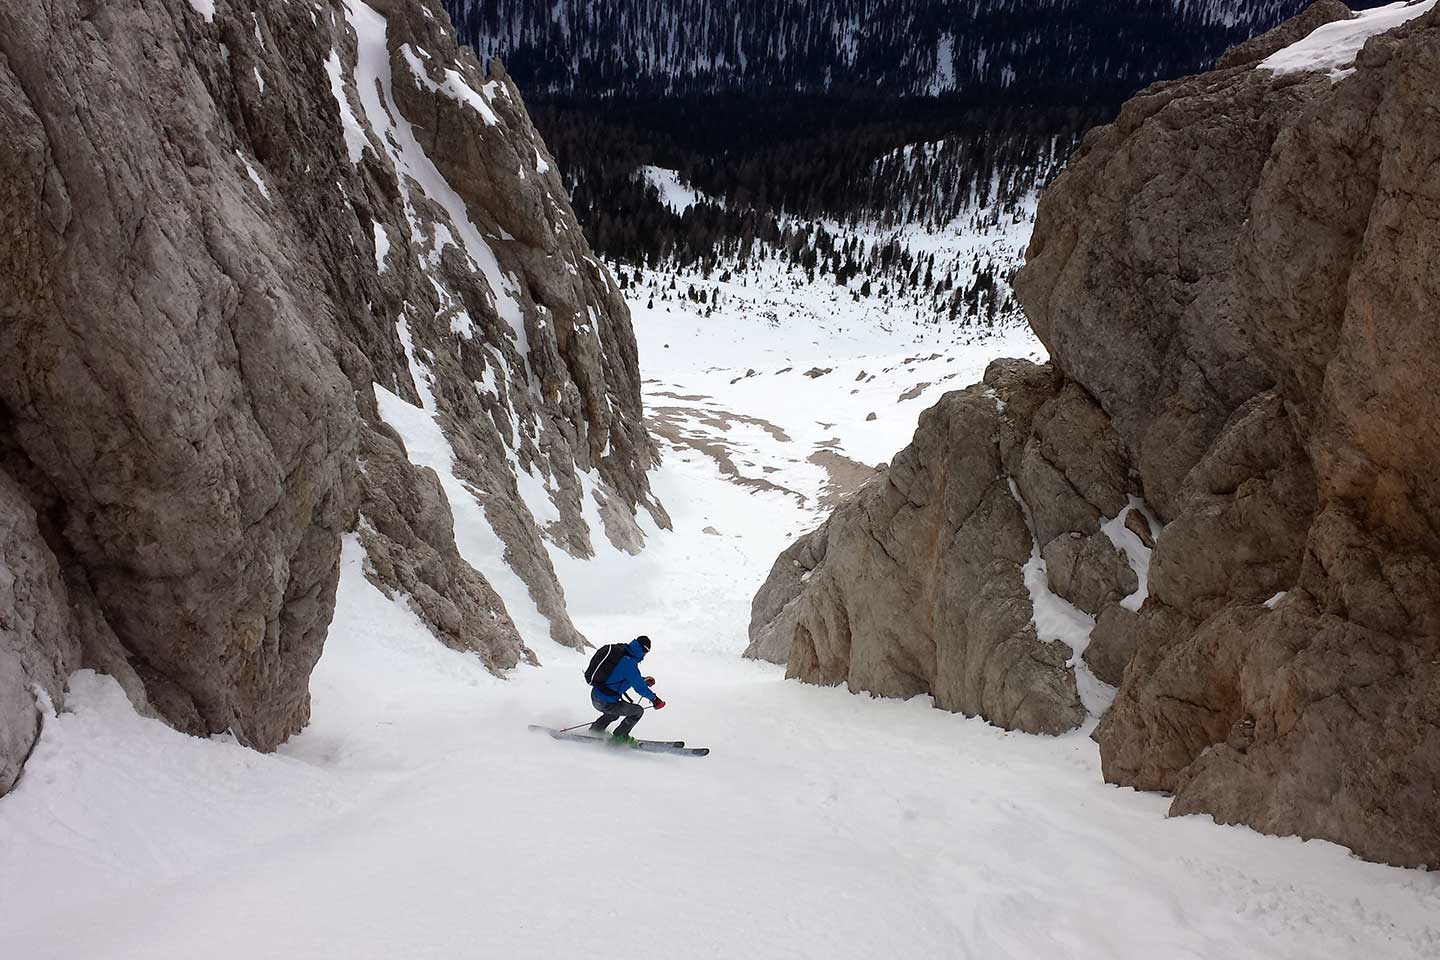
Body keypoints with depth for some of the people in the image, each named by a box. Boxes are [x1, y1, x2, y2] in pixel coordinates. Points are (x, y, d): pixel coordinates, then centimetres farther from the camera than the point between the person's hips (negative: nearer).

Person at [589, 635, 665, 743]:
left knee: (614, 712, 37)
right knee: (638, 711, 4)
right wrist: (654, 698, 0)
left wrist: (643, 680, 22)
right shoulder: (629, 663, -21)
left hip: (595, 697, 9)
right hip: (606, 703, -9)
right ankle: (619, 738, 14)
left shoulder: (620, 654, 7)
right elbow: (639, 687, -15)